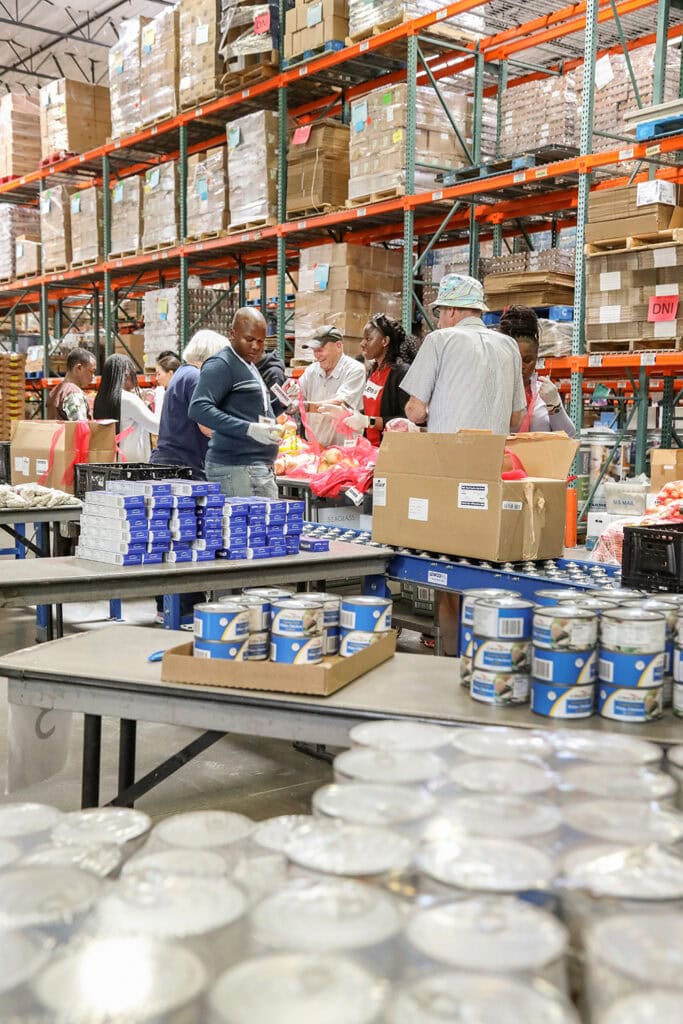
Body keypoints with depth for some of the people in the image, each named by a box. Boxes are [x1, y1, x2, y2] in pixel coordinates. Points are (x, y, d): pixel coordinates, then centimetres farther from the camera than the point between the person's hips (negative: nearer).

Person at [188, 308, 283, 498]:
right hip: (236, 468, -10)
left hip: (261, 468, 10)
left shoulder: (249, 366, 23)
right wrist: (249, 429, -27)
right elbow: (199, 409, -22)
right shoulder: (221, 365, -8)